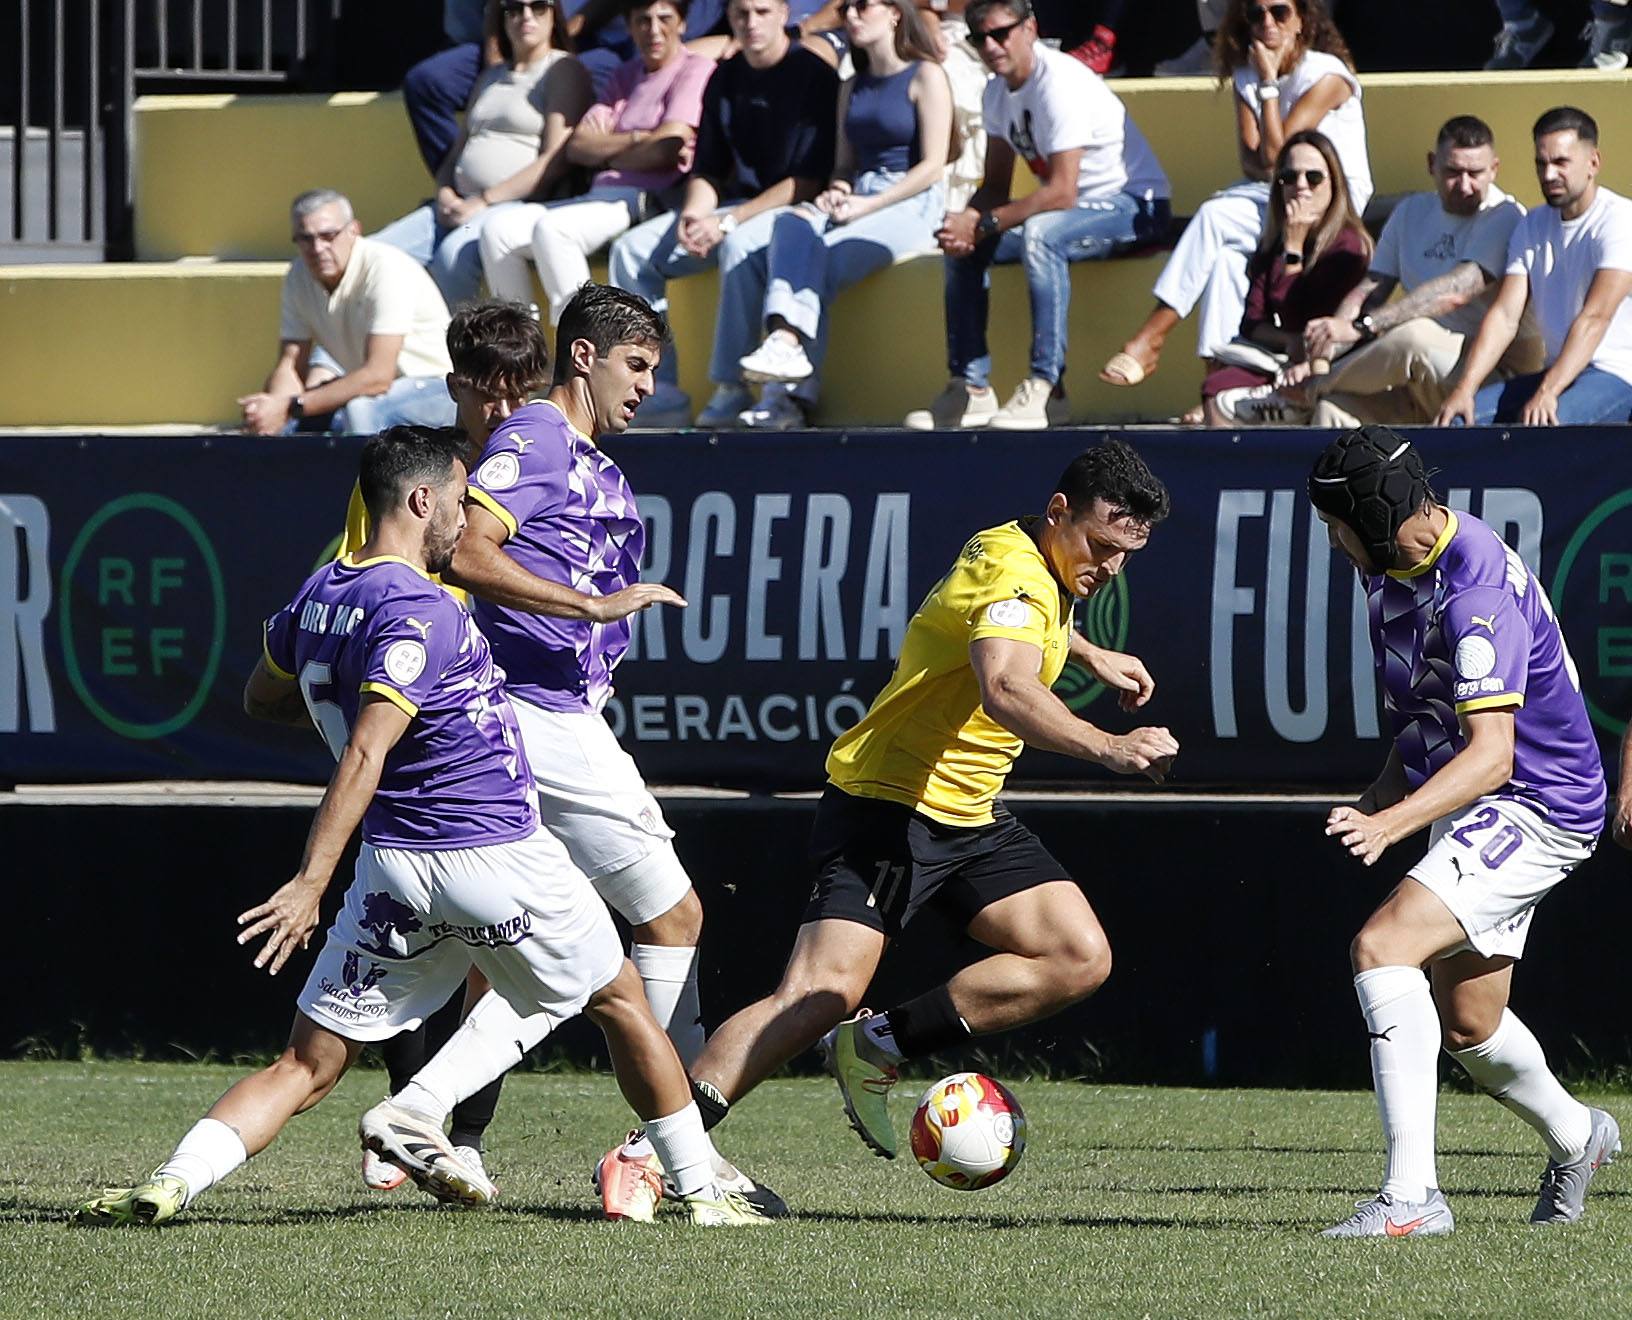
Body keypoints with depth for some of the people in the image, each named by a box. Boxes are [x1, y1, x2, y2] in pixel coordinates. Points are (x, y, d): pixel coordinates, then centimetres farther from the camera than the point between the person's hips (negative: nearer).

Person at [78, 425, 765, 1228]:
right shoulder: (419, 611, -18)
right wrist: (311, 881, -31)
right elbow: (365, 756, -26)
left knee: (306, 1067, 5)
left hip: (394, 865, 6)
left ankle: (175, 1181, -17)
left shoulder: (319, 596, 6)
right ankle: (698, 1189, 26)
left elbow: (261, 699, 26)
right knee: (619, 1001, 19)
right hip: (500, 854, -6)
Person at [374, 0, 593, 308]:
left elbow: (556, 161, -9)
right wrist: (445, 194, 2)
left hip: (521, 205, -8)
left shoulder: (563, 71, 2)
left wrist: (483, 202, -14)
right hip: (460, 207, 8)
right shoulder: (491, 77, 25)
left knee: (454, 253, -38)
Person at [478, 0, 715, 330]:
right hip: (601, 195, 8)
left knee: (552, 228, -32)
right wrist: (636, 139, -3)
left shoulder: (695, 71, 2)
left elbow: (666, 150, -11)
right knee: (498, 229, -12)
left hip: (651, 200, -8)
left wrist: (601, 147, 5)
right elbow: (577, 147, 13)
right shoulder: (626, 76, 24)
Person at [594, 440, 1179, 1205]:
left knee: (1079, 959, -3)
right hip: (888, 805, -10)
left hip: (969, 817, 10)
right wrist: (1108, 749, -52)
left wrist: (1092, 656, 38)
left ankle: (880, 1047, 0)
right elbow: (1006, 689, -41)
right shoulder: (1014, 571, -21)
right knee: (824, 993, -23)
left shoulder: (1032, 562, 9)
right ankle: (650, 1152, -21)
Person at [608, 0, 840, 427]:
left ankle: (731, 389, -35)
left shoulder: (814, 76, -10)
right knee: (632, 250, -8)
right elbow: (707, 170, 15)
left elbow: (810, 180, -16)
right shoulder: (725, 80, 11)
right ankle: (658, 391, -14)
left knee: (739, 243, -38)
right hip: (739, 206, 7)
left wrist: (729, 221, -21)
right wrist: (693, 214, -9)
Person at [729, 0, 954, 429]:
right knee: (792, 225, -29)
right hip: (857, 197, 6)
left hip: (911, 203, -6)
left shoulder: (925, 77, 2)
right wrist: (837, 191, -3)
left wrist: (866, 206, -14)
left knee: (819, 261, -30)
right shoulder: (852, 88, 24)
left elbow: (932, 166, -6)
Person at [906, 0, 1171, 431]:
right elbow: (996, 185, 6)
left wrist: (982, 225, -27)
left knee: (1040, 232, -36)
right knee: (962, 244, -2)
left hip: (1133, 206, -9)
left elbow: (1061, 192, -28)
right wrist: (966, 221, -16)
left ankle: (1046, 388, -34)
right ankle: (970, 388, -5)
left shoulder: (1060, 84, -23)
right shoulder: (997, 90, 4)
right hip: (1077, 208, 9)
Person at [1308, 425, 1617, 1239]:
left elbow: (1491, 754, -32)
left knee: (1381, 948, -27)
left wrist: (1390, 824, -44)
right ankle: (1574, 1140, 50)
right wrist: (1384, 793, 12)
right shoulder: (1393, 565, 3)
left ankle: (1410, 1195, -32)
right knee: (1467, 1026, 21)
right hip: (1476, 810, 10)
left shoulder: (1475, 591, -27)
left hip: (1538, 805, -10)